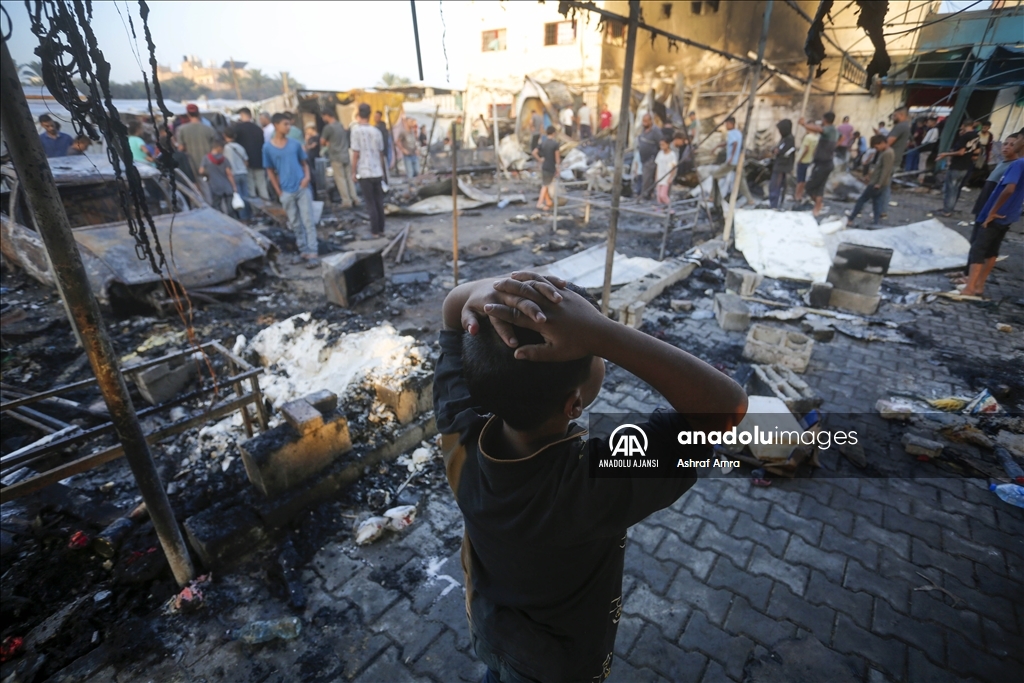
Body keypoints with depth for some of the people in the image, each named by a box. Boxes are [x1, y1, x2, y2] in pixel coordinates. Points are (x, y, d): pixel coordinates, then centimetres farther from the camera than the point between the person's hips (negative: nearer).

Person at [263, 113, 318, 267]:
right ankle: (304, 251, 19)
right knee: (295, 224, 8)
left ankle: (312, 253, -3)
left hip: (302, 188, 0)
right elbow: (270, 171, 6)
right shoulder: (268, 148, 1)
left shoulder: (295, 143, 3)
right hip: (287, 192, 1)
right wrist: (279, 192, 0)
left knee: (308, 221, -4)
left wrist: (307, 176, -9)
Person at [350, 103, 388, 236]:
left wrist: (354, 172, -1)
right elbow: (381, 153, 10)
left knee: (370, 203, 2)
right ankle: (381, 229, 16)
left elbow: (356, 154, -10)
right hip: (377, 172, 4)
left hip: (364, 173, -4)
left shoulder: (356, 129, -8)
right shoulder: (376, 131, 5)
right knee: (379, 202, 11)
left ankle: (375, 231, 6)